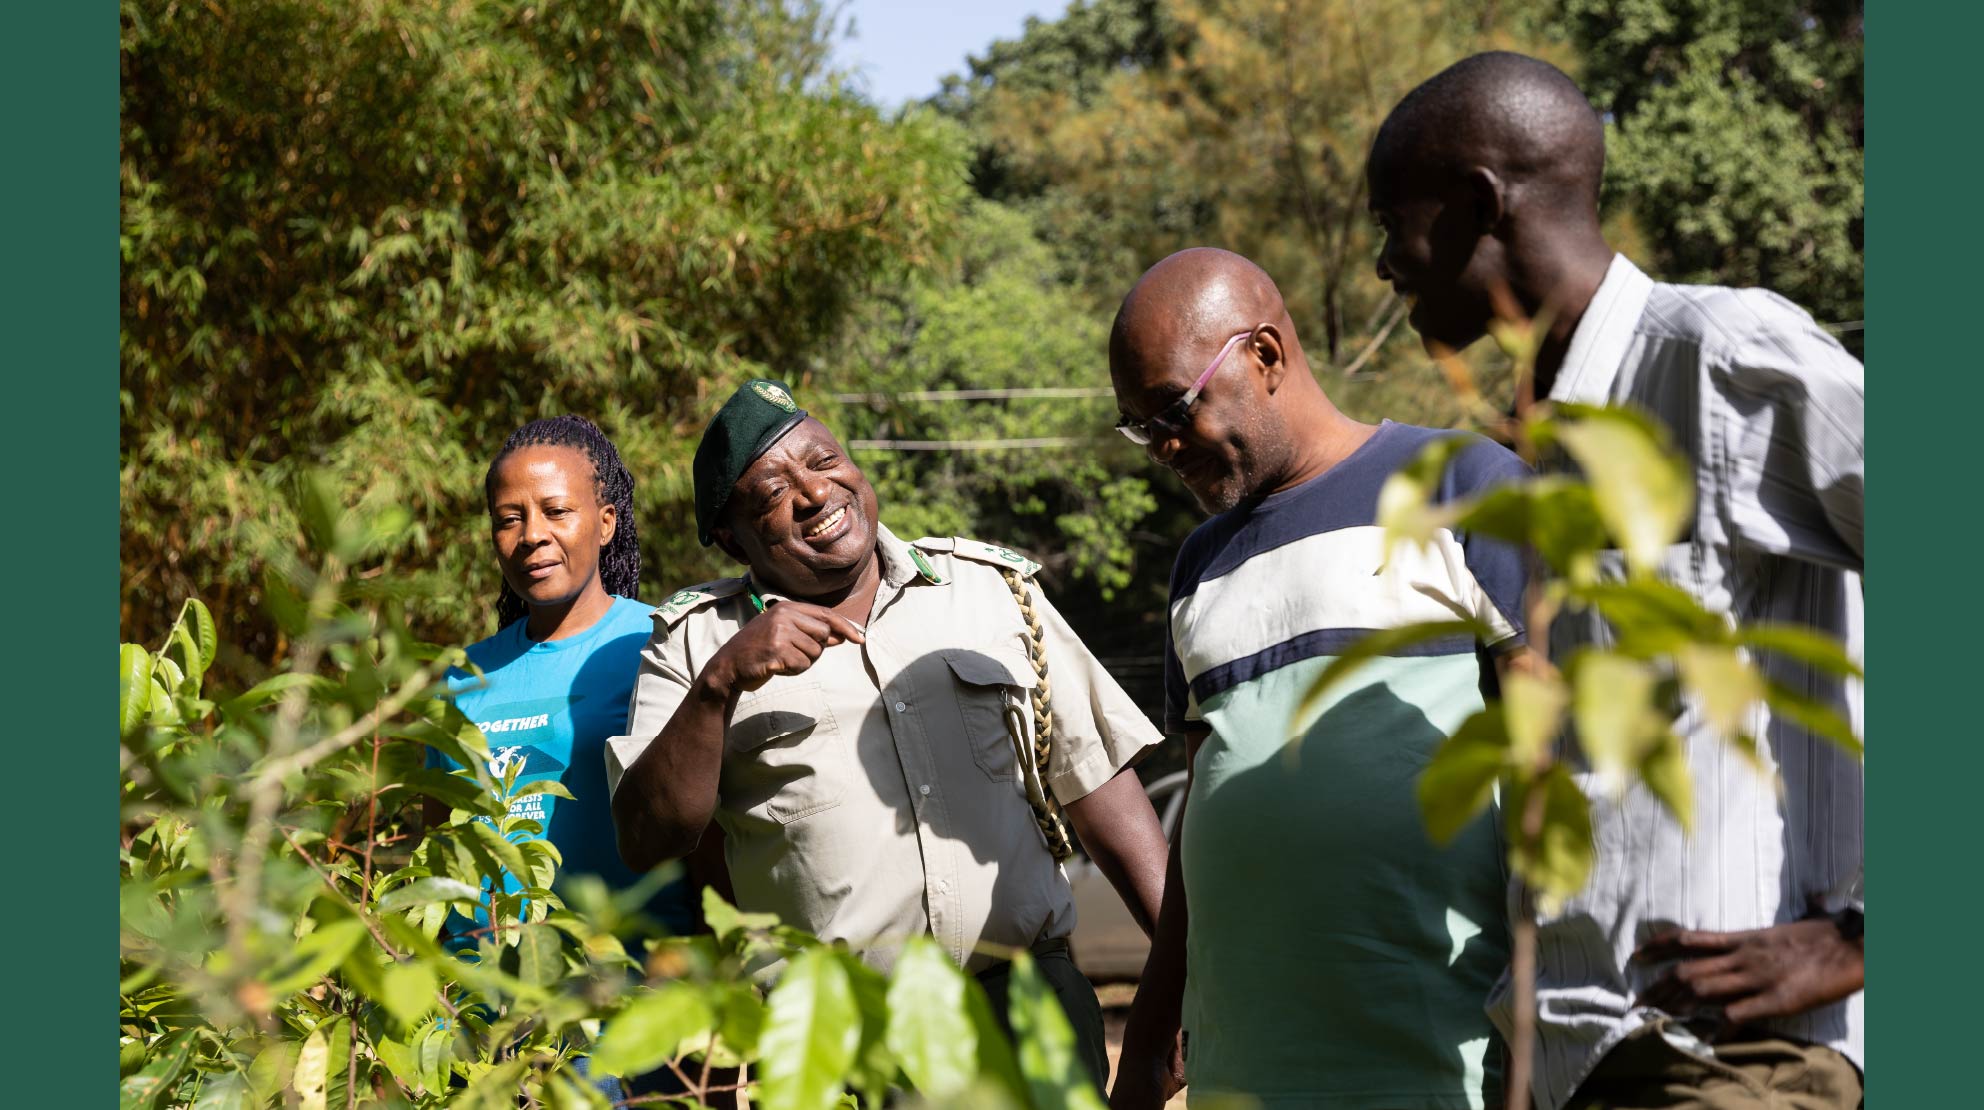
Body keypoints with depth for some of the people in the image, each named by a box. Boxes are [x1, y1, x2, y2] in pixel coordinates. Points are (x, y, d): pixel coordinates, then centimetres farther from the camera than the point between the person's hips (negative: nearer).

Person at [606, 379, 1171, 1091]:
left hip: (1026, 1006, 2)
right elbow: (646, 842, -4)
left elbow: (1095, 778, 11)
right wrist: (720, 684, -17)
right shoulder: (696, 643, 5)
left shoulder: (994, 588, 11)